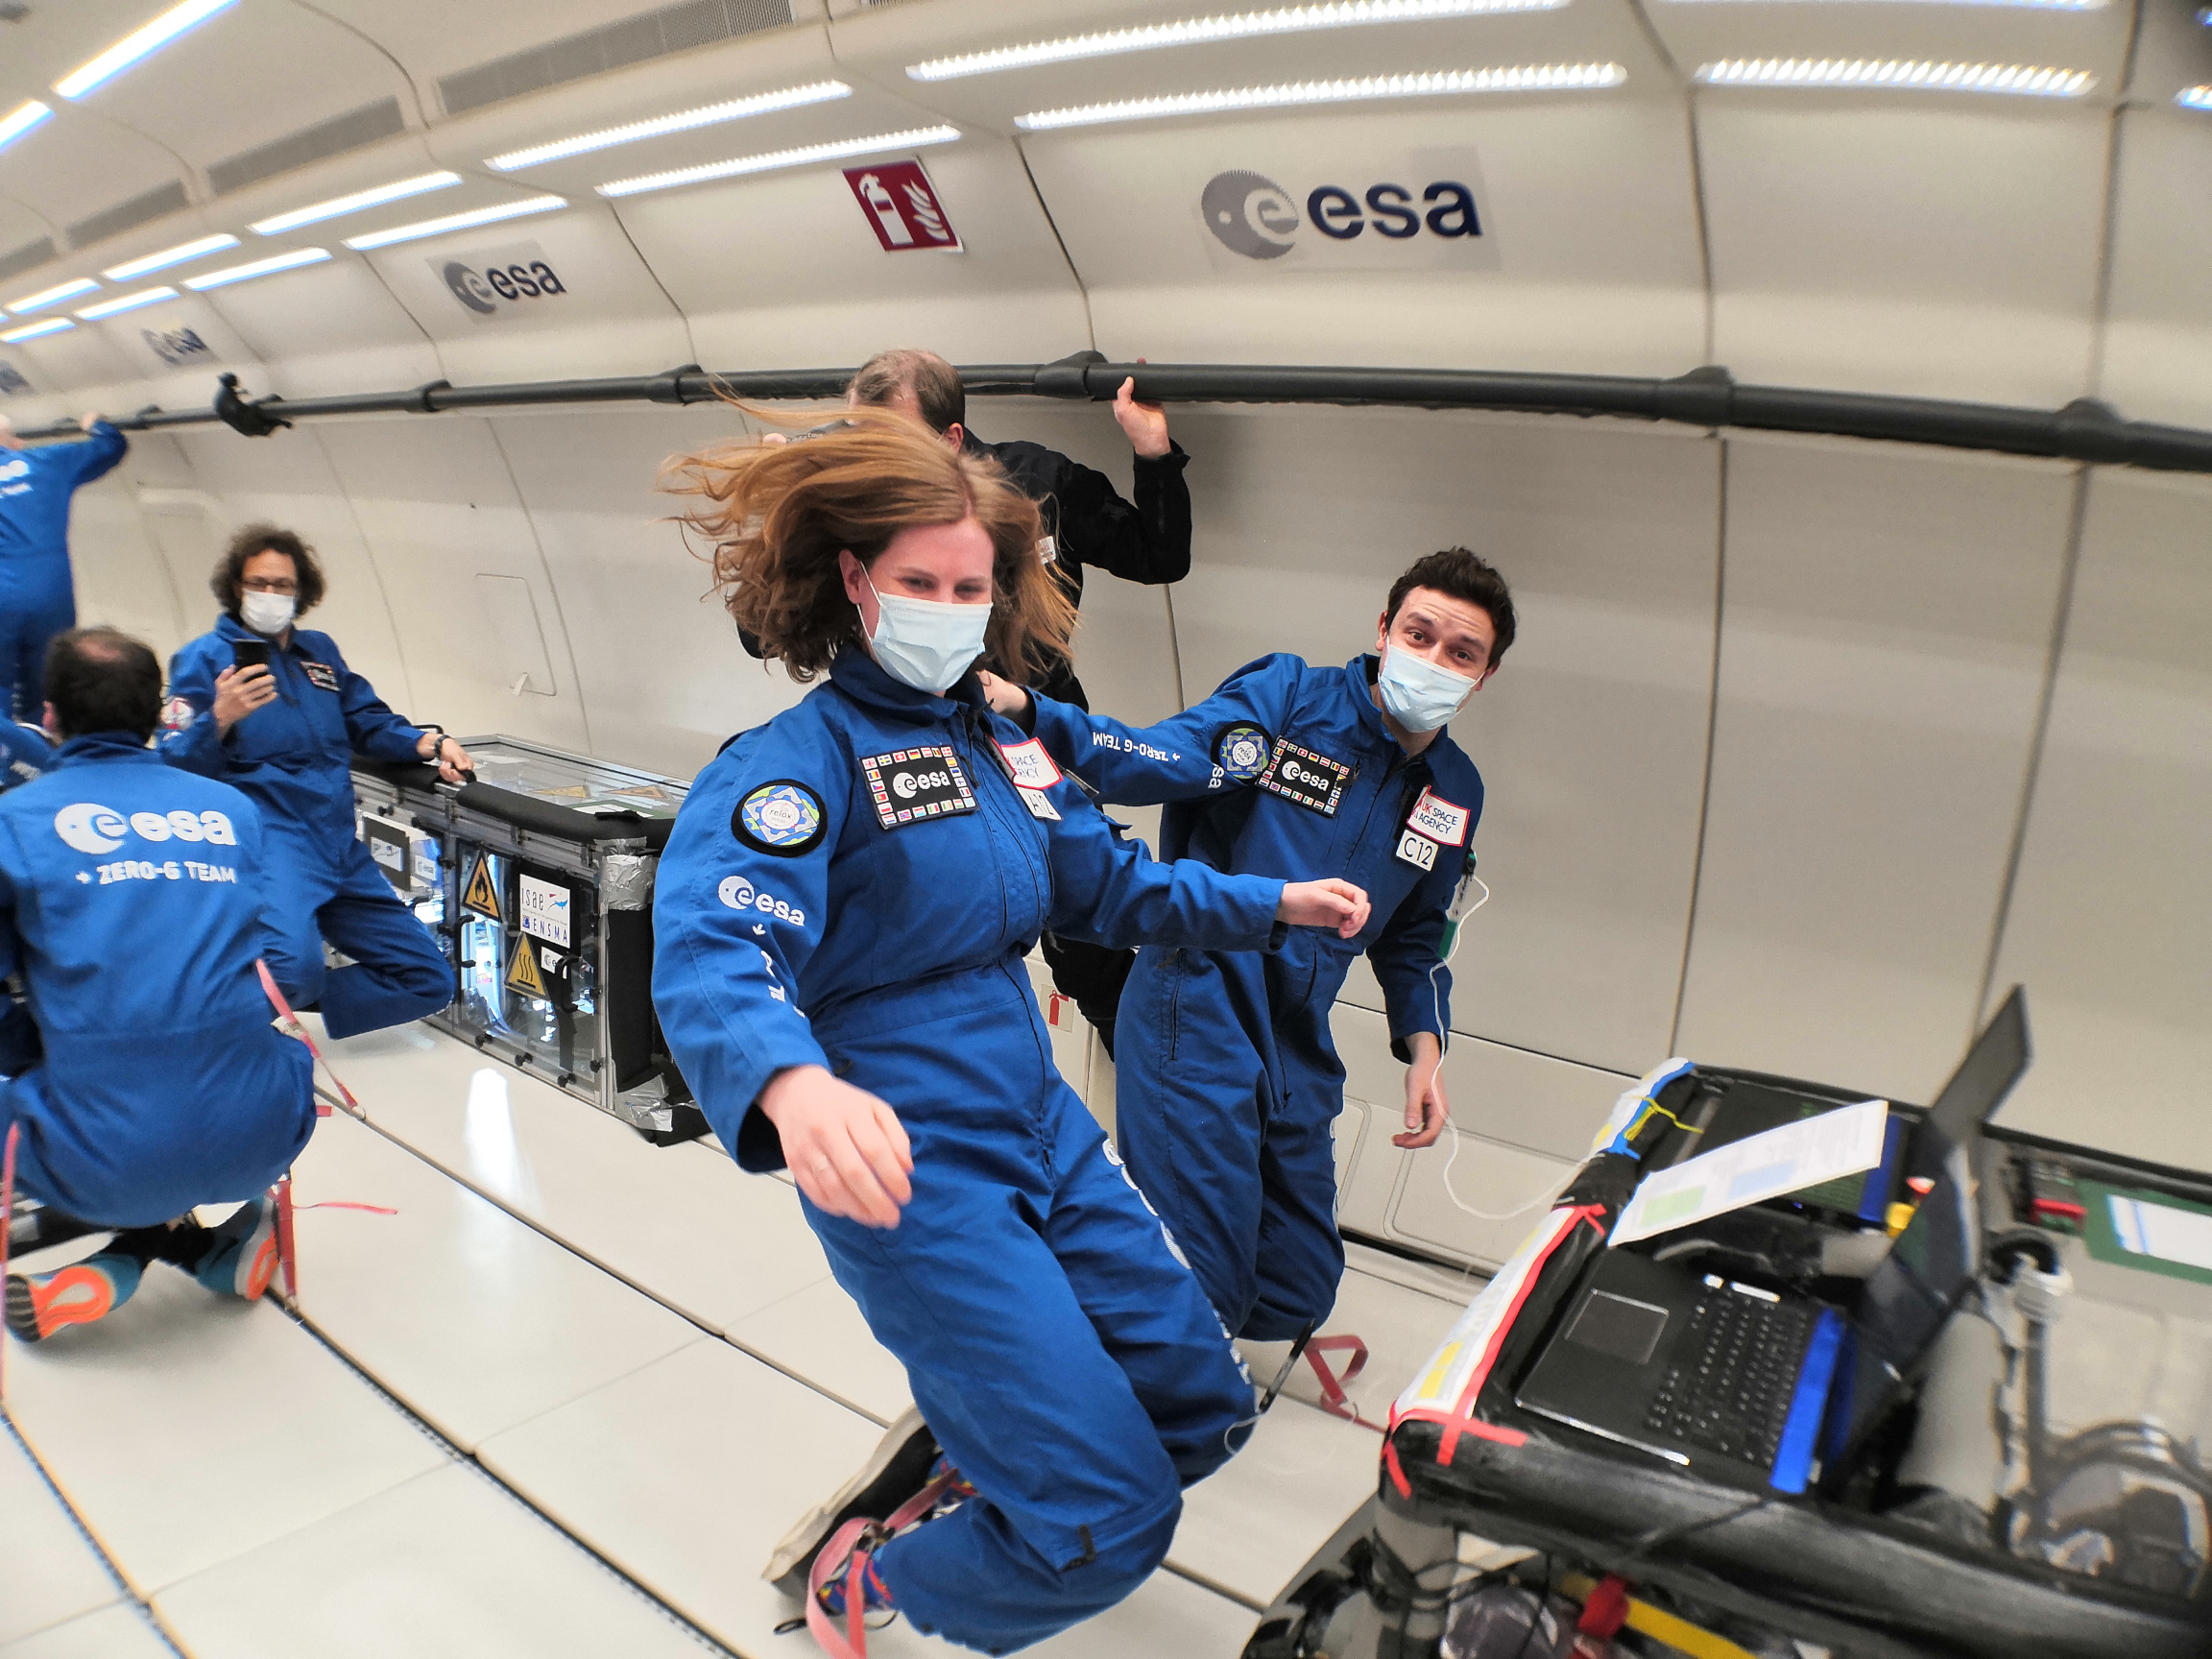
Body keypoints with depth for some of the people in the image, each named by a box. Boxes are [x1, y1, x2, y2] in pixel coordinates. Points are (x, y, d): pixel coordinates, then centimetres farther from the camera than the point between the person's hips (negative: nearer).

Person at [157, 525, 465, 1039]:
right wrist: (220, 719, -22)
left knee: (430, 980, 6)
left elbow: (370, 724, 25)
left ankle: (289, 1000, 14)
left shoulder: (320, 651, 21)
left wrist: (432, 743, 7)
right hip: (267, 837, -6)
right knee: (294, 966, -35)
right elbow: (176, 764, -3)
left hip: (342, 849, 7)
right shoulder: (205, 659, 5)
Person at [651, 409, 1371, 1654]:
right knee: (1112, 1526, -6)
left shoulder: (1004, 745, 7)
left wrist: (1273, 904, 16)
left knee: (1204, 1407, 14)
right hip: (909, 1167, -7)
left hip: (1047, 1131, 8)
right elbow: (711, 950, -32)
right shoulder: (799, 758, -15)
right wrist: (794, 1085, -52)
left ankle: (960, 1452, 34)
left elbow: (1112, 885, 22)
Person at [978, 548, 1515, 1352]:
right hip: (1200, 1014, -7)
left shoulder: (1455, 791, 11)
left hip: (1299, 1051, 7)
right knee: (1198, 1283, -11)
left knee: (1297, 1296, 13)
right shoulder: (1288, 694, -7)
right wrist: (1026, 711, -38)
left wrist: (1422, 1045, 9)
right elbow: (1162, 758, -22)